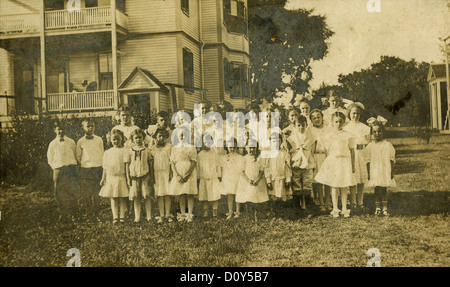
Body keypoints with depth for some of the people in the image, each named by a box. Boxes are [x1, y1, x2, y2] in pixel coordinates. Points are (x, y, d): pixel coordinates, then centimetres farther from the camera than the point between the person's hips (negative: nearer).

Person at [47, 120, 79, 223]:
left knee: (73, 192, -4)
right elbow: (50, 159, 11)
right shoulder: (52, 144, 8)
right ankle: (64, 215, 9)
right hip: (58, 170, 0)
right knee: (60, 194, 0)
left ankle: (73, 214, 9)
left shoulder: (71, 142, 10)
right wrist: (56, 169, -1)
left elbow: (75, 155, 15)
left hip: (71, 168, 0)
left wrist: (73, 167, 3)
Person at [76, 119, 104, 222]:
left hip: (98, 168, 0)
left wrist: (101, 166, 5)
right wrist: (83, 164, 1)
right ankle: (90, 214, 14)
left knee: (96, 194, 0)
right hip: (85, 169, 0)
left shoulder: (99, 140, 9)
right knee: (86, 194, 2)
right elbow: (78, 157, 12)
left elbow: (102, 155, 12)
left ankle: (96, 214, 9)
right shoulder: (80, 142, 6)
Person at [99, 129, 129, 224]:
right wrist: (103, 178, 8)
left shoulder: (125, 151, 0)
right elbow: (105, 167, 13)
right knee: (113, 198, 3)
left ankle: (122, 216, 7)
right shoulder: (107, 152, 10)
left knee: (122, 198, 1)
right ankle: (115, 217, 5)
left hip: (121, 178, -2)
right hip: (111, 178, 3)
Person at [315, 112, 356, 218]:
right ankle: (335, 209, 10)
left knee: (344, 187, 4)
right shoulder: (330, 135, 4)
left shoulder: (348, 135, 2)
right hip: (333, 161, 0)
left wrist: (353, 165, 6)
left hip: (344, 162, 0)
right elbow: (327, 150, 3)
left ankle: (344, 209, 13)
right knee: (334, 186, 2)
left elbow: (352, 151, 6)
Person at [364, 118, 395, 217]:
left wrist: (391, 172, 0)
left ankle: (385, 209, 11)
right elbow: (368, 161, 3)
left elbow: (391, 160, 4)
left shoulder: (388, 145, 1)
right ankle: (377, 208, 12)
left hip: (385, 171, 0)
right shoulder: (370, 146, 1)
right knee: (376, 190, 3)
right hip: (374, 171, 0)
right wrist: (369, 173, -1)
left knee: (384, 190, 4)